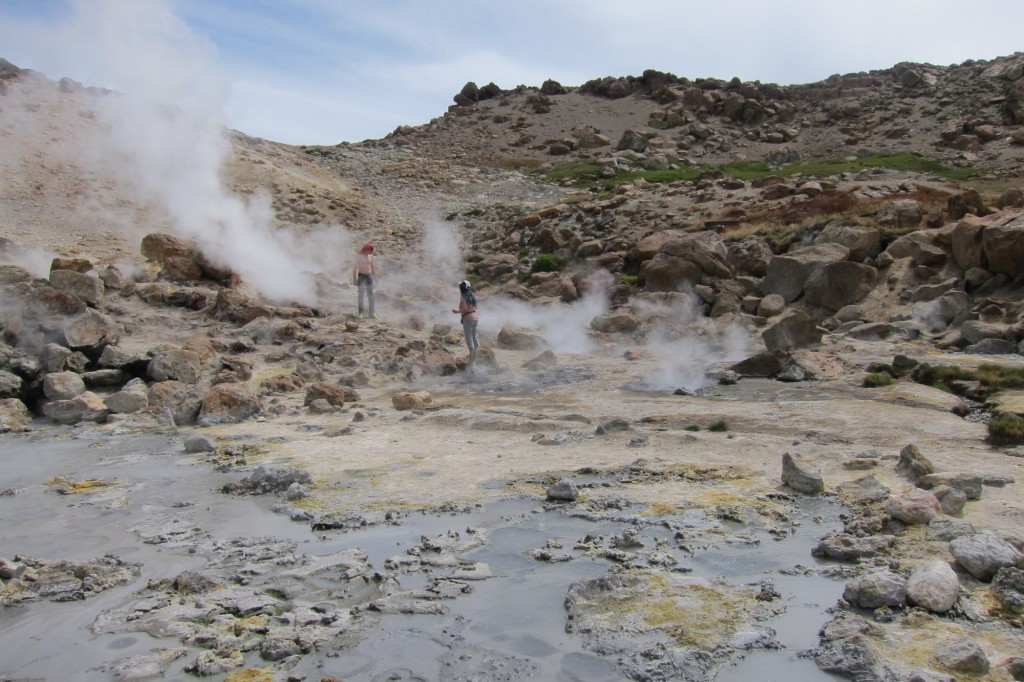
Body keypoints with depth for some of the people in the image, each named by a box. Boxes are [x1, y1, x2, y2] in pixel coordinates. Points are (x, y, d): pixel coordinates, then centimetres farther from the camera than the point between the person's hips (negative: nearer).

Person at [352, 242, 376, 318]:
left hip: (369, 276, 5)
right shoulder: (359, 256, -6)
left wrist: (375, 275, 15)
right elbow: (356, 267, -10)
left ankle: (372, 312, 13)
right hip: (361, 276, -5)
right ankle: (361, 312, -2)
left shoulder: (371, 256, 8)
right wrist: (355, 278, -16)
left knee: (371, 295, 7)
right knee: (361, 294, -4)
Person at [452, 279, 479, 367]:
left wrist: (457, 311, -4)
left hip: (468, 318, -7)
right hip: (475, 317, 7)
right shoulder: (472, 295, 10)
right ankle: (474, 357, 19)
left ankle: (471, 361, -11)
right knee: (474, 337, 15)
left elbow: (464, 309, -18)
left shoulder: (463, 297, -12)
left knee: (469, 338, -7)